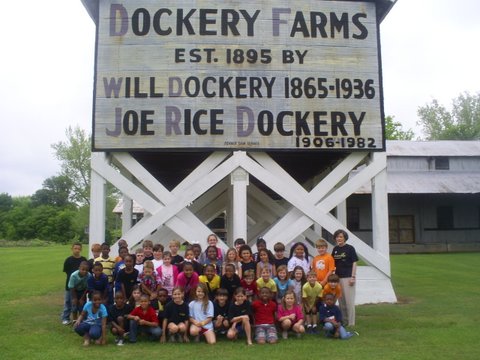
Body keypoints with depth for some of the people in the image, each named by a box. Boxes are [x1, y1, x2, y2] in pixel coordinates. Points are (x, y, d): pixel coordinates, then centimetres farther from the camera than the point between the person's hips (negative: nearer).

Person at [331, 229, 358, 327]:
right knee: (341, 300, 12)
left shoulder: (350, 248, -5)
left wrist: (353, 277, -12)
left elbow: (354, 263, -6)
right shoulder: (335, 249, 10)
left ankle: (351, 322, 4)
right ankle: (343, 321, 23)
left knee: (349, 300, -3)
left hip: (347, 277, -6)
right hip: (337, 277, 6)